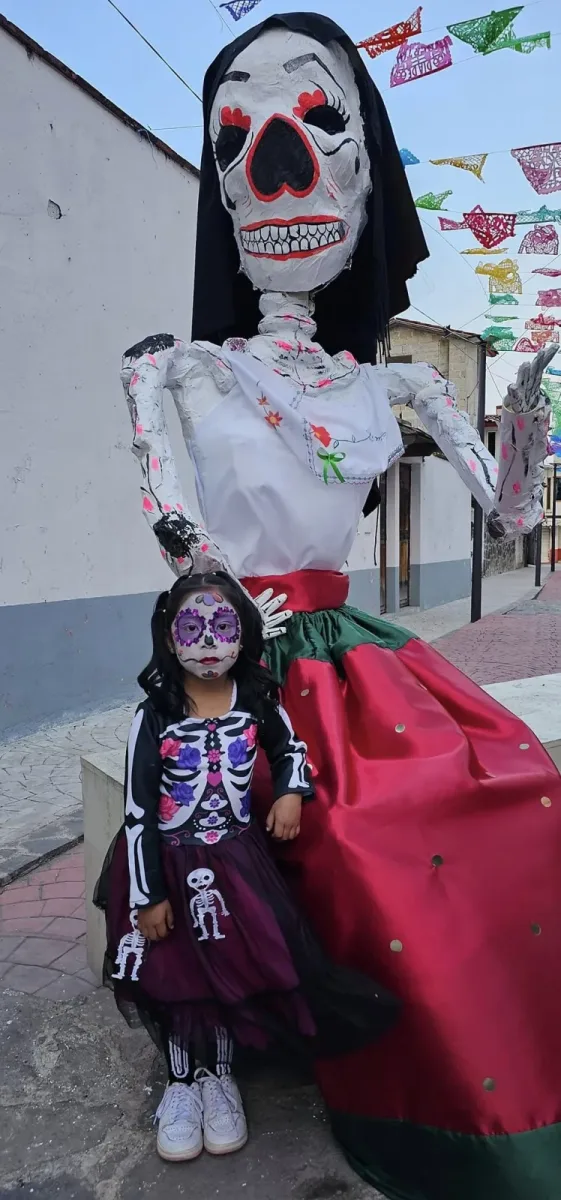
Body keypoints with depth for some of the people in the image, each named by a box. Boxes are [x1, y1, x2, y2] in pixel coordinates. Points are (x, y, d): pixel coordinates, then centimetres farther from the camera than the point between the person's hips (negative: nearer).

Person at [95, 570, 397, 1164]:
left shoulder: (258, 702, -6)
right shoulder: (154, 716, -14)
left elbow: (290, 748, 14)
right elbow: (137, 809, -12)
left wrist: (292, 792, -8)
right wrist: (147, 895, -13)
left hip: (237, 859, 2)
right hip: (170, 865, -1)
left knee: (234, 964, 1)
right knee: (176, 973, 1)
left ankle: (219, 1076, 28)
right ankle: (181, 1082, 27)